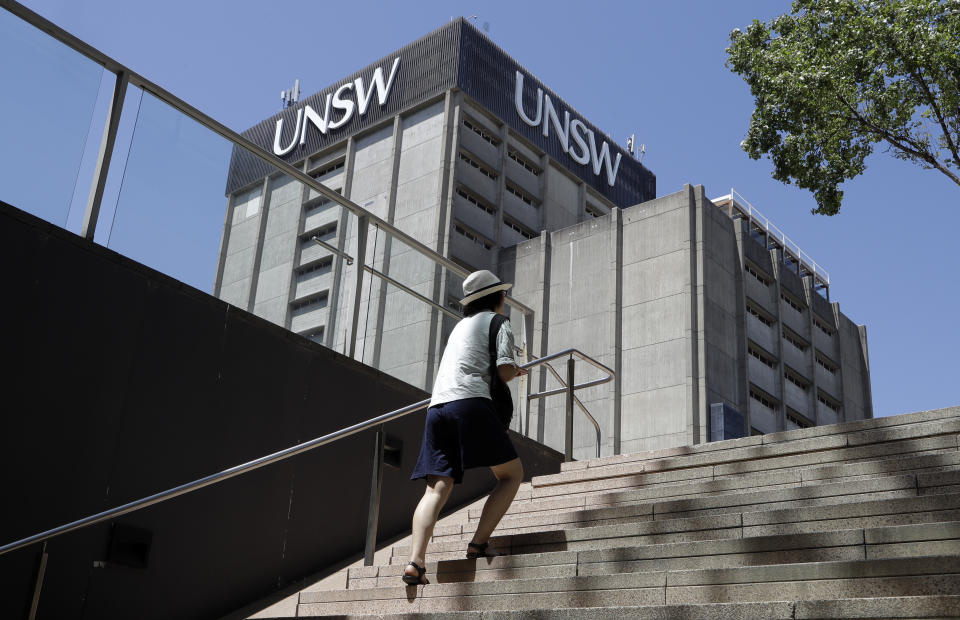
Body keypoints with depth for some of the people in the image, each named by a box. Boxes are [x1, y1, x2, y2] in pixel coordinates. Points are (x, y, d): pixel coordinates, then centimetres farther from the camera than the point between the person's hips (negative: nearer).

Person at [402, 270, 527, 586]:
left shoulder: (461, 325, 32)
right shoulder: (498, 323, 10)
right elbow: (505, 371, -4)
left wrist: (512, 370, 50)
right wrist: (515, 371, 20)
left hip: (437, 406, 6)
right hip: (471, 403, -6)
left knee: (437, 488, -2)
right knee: (511, 473, 5)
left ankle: (415, 561, -19)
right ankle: (478, 544, -8)